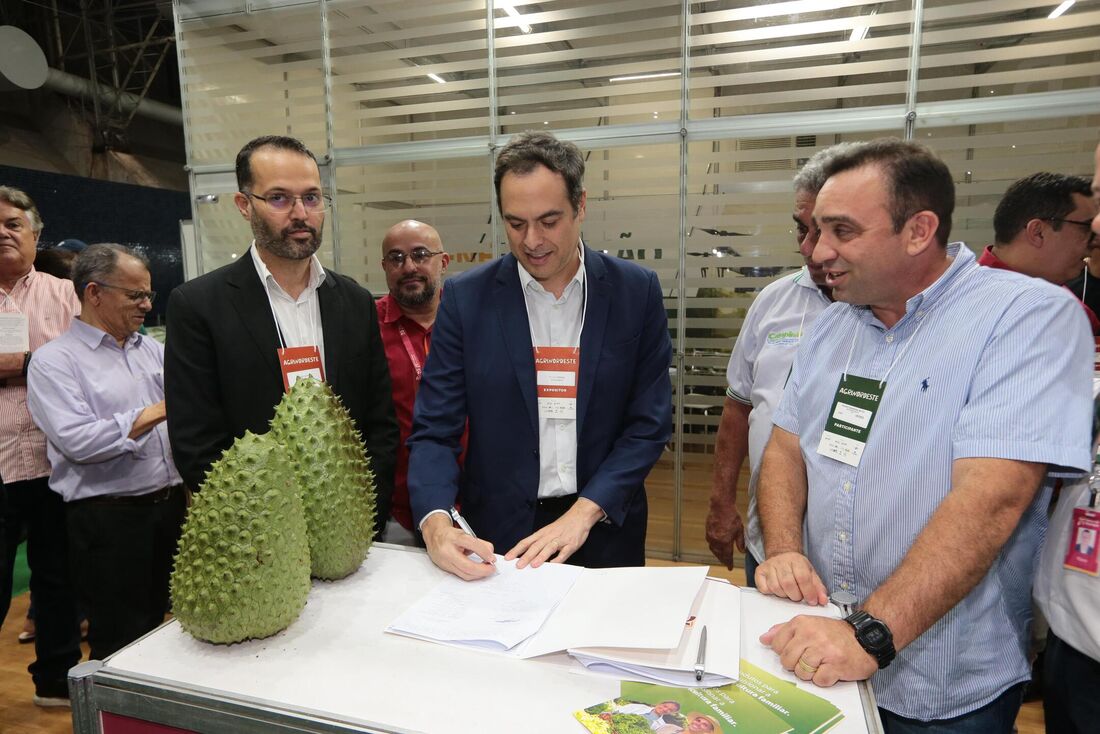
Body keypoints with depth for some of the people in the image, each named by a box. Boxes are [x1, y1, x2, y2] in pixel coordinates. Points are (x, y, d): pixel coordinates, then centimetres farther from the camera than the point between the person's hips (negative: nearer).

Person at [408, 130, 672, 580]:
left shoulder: (636, 291, -6)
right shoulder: (466, 298, -7)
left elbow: (649, 422, -7)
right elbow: (435, 430, -8)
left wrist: (584, 513, -17)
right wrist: (436, 522, -25)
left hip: (604, 532, 1)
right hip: (497, 536, 0)